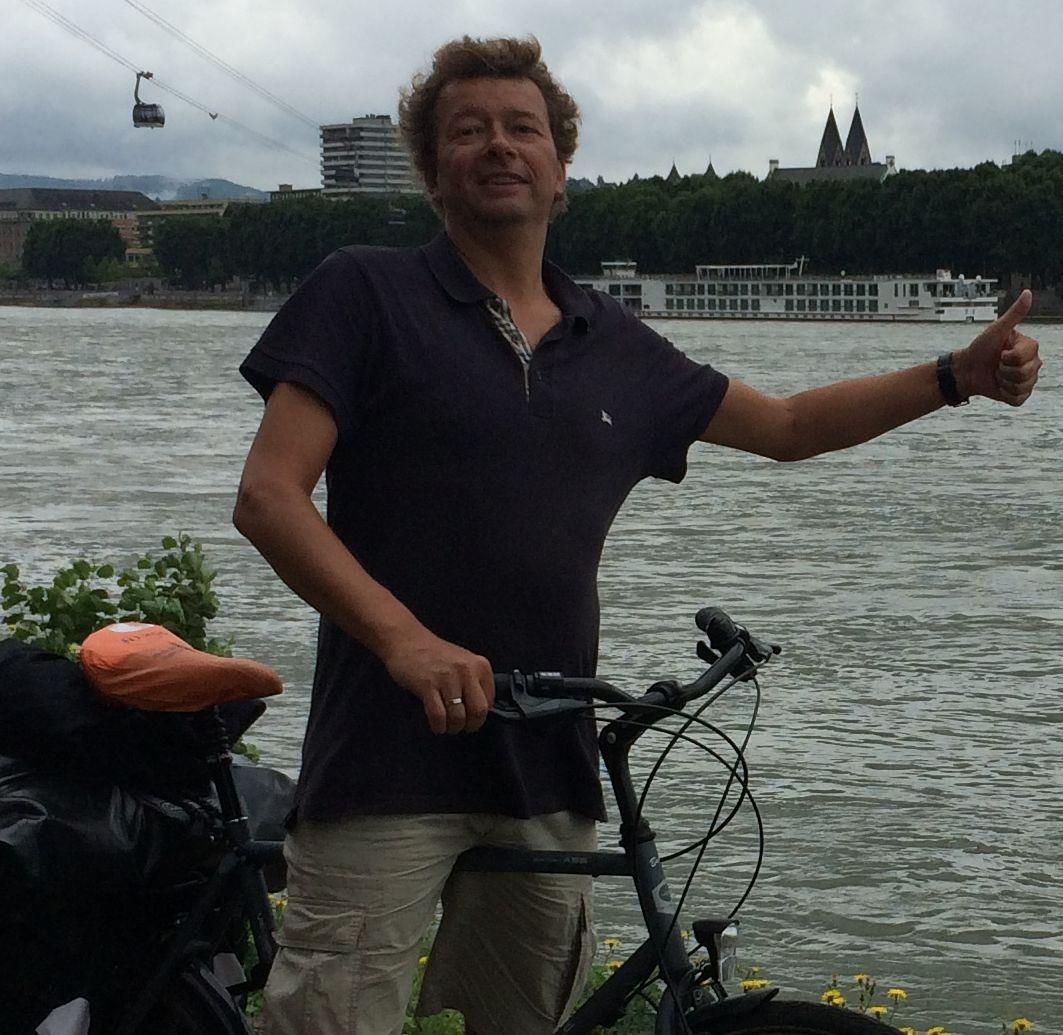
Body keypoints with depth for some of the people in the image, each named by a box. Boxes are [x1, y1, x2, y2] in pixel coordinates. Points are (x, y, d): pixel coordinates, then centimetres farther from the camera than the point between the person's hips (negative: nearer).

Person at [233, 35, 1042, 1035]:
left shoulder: (615, 347, 15)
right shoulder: (365, 295, 0)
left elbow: (786, 425, 27)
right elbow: (268, 495, -9)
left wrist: (960, 375, 14)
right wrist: (407, 640, -23)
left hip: (548, 767, 5)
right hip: (391, 754, -5)